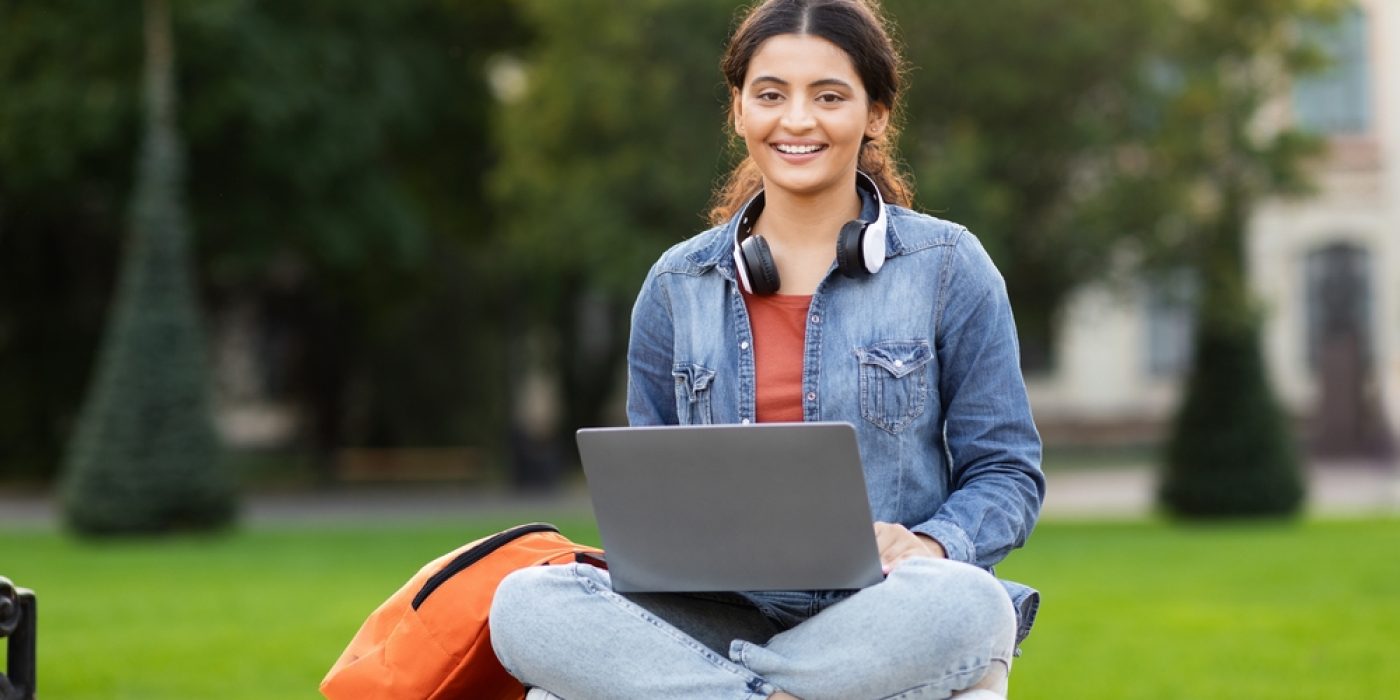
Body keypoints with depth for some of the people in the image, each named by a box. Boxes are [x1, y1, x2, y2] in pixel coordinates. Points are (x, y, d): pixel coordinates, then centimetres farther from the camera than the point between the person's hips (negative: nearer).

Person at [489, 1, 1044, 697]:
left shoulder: (947, 267, 5)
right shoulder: (677, 286, 12)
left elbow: (1006, 473, 5)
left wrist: (929, 546, -16)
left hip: (882, 615, -2)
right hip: (724, 612, 2)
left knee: (965, 606, -39)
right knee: (525, 603, -26)